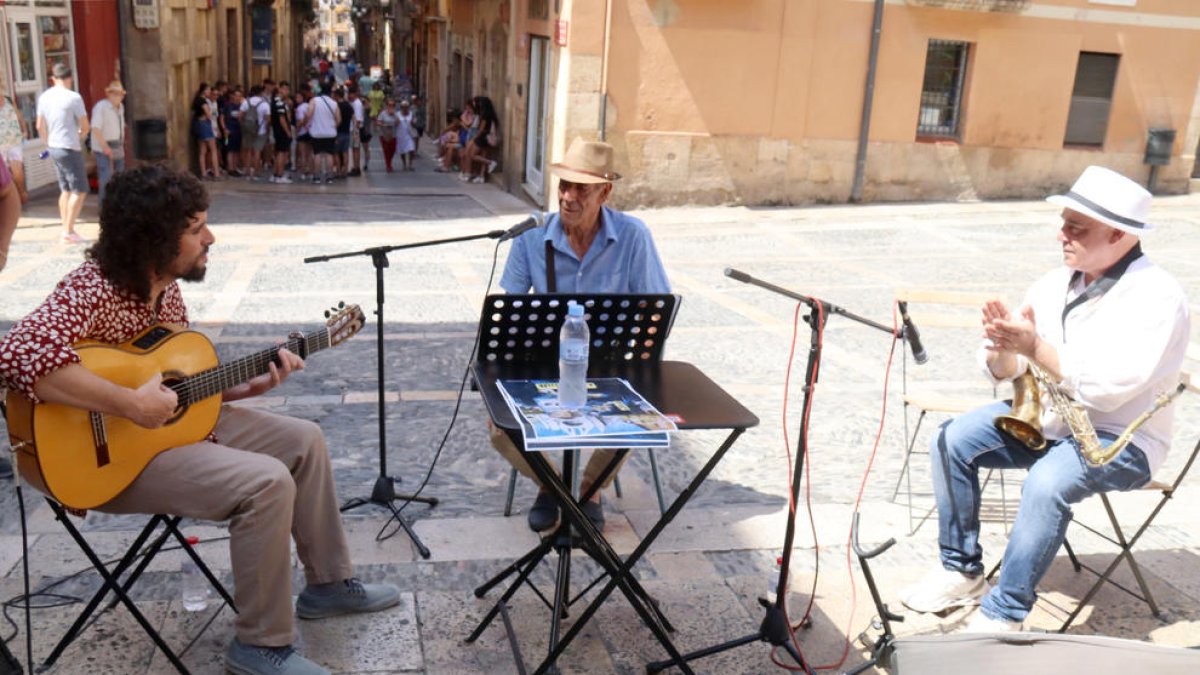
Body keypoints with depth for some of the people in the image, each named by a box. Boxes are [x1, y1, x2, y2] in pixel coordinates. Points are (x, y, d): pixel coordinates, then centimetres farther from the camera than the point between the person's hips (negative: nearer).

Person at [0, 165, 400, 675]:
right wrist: (132, 406, -39)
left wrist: (249, 385, -4)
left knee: (304, 441, 8)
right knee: (266, 482, -25)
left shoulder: (165, 287, 3)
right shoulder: (92, 289, -24)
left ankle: (329, 584, 21)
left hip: (179, 421, 10)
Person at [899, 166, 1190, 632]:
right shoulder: (1054, 284, 1)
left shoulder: (1157, 297, -18)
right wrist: (1003, 346, -22)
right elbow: (1004, 372, 1)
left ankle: (1003, 616, -19)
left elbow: (1108, 390, -29)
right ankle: (961, 572, 3)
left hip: (1120, 437, -7)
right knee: (952, 441, -11)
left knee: (1047, 483, -35)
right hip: (1042, 417, 7)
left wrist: (1033, 346, -31)